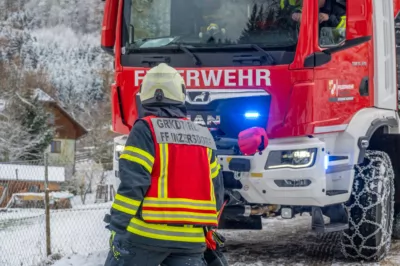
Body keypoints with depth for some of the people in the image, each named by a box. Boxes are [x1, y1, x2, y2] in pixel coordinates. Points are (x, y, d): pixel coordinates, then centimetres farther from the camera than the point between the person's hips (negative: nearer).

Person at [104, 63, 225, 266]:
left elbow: (132, 182, -13)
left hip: (147, 233, -5)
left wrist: (118, 227, -10)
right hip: (191, 237, 5)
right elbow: (216, 189, 13)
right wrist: (206, 229, 24)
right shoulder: (203, 136, 10)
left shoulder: (146, 129, -6)